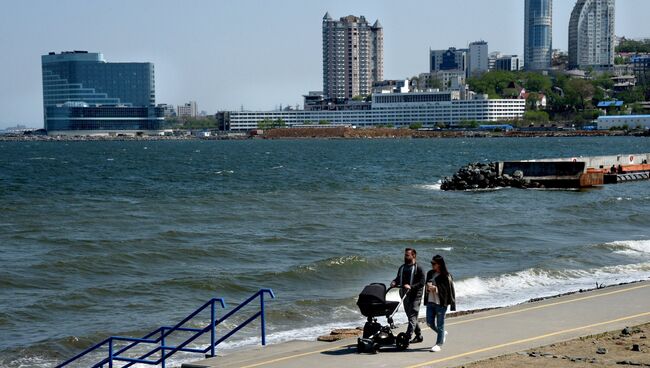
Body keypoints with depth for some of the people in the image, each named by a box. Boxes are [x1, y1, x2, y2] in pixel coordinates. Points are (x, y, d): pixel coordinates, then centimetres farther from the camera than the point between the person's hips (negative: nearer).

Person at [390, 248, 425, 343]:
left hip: (415, 296, -7)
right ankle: (419, 336, 26)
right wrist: (394, 282, -2)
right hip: (405, 296, 7)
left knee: (412, 317, -12)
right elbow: (398, 278, 21)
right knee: (410, 317, 13)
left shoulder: (418, 269, -6)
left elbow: (421, 283, -14)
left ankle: (407, 337, -19)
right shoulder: (402, 268, 15)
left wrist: (411, 287, -27)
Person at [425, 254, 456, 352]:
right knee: (430, 322, 9)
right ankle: (443, 333, 35)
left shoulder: (446, 276, -10)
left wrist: (435, 288, -21)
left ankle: (439, 344, 11)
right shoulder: (430, 274, 9)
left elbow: (449, 289, -13)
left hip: (441, 303, -7)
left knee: (440, 324, 1)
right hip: (430, 302, 7)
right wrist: (428, 287, -5)